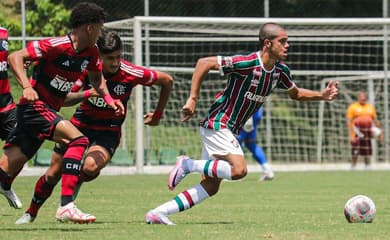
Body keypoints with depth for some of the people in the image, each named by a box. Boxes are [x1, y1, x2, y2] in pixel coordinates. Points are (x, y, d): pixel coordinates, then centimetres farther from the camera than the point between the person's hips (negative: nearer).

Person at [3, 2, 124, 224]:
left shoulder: (91, 52, 5)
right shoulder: (56, 46, -18)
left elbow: (96, 77, 23)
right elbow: (15, 57, -19)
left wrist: (108, 99, 5)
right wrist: (27, 86, -32)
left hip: (49, 111, 8)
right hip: (34, 106, -8)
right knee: (78, 140, -24)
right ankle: (66, 206, -28)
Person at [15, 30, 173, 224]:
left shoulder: (131, 73, -20)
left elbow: (167, 80, -5)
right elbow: (64, 99, -14)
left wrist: (157, 115, 4)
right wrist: (87, 94, -33)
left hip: (109, 132, -1)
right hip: (81, 123, 1)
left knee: (91, 167, -31)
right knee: (53, 174, 2)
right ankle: (31, 213, 26)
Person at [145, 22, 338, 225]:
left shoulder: (280, 71, 2)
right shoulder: (246, 63, -22)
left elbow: (295, 93, 22)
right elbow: (204, 63, -21)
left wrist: (322, 95, 6)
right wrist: (193, 99, -23)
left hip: (229, 130, 8)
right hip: (217, 123, -8)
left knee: (210, 186, 4)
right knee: (238, 169, -23)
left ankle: (158, 213, 6)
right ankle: (188, 164, -6)